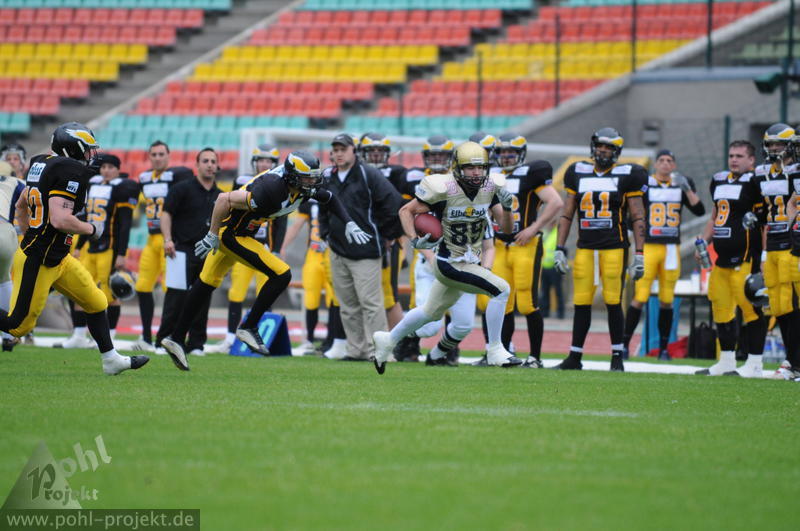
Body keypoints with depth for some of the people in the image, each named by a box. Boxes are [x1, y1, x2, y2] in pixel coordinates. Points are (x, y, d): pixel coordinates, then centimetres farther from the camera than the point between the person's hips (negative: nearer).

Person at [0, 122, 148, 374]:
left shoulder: (42, 164, 9)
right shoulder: (72, 171, -19)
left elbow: (21, 205, 21)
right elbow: (60, 220, -28)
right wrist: (91, 229, -11)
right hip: (38, 262, -10)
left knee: (96, 302, 14)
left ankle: (111, 360, 23)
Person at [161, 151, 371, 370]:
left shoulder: (305, 187, -7)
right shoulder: (271, 189, -32)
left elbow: (330, 199, 13)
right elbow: (224, 199, -30)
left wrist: (349, 225, 0)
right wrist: (212, 236, -22)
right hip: (232, 234, -10)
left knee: (207, 284, 18)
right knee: (281, 275, -13)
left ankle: (176, 338, 28)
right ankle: (249, 327, -2)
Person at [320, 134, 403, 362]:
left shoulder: (369, 175, -9)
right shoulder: (327, 177, 11)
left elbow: (394, 204, -10)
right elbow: (323, 208, 29)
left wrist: (386, 235, -4)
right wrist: (327, 233, 20)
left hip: (365, 251, -7)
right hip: (337, 252, 7)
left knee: (370, 302, -10)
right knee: (348, 306, 9)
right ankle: (357, 350, 14)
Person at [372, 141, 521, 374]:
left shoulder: (490, 188, -5)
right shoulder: (445, 189, -21)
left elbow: (506, 228, -3)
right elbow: (406, 210, -9)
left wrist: (506, 207, -22)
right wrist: (415, 240, -23)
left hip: (471, 261, 7)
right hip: (450, 264, -7)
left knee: (431, 312, 24)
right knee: (501, 289, -20)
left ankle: (388, 340, 44)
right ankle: (495, 351, -9)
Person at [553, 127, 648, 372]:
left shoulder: (626, 176, 0)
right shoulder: (579, 173, 11)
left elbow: (637, 218, 1)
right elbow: (567, 214, 15)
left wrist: (639, 255, -4)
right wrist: (560, 249, 9)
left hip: (614, 248, -3)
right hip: (585, 248, 3)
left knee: (613, 302, -4)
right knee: (581, 303, 3)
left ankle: (617, 357, 5)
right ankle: (575, 356, 9)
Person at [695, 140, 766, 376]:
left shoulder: (755, 182, -7)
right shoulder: (719, 181, 17)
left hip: (745, 257, -8)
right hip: (722, 257, 8)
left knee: (751, 307, -6)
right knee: (721, 307, 11)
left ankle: (754, 362, 0)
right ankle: (727, 361, 21)